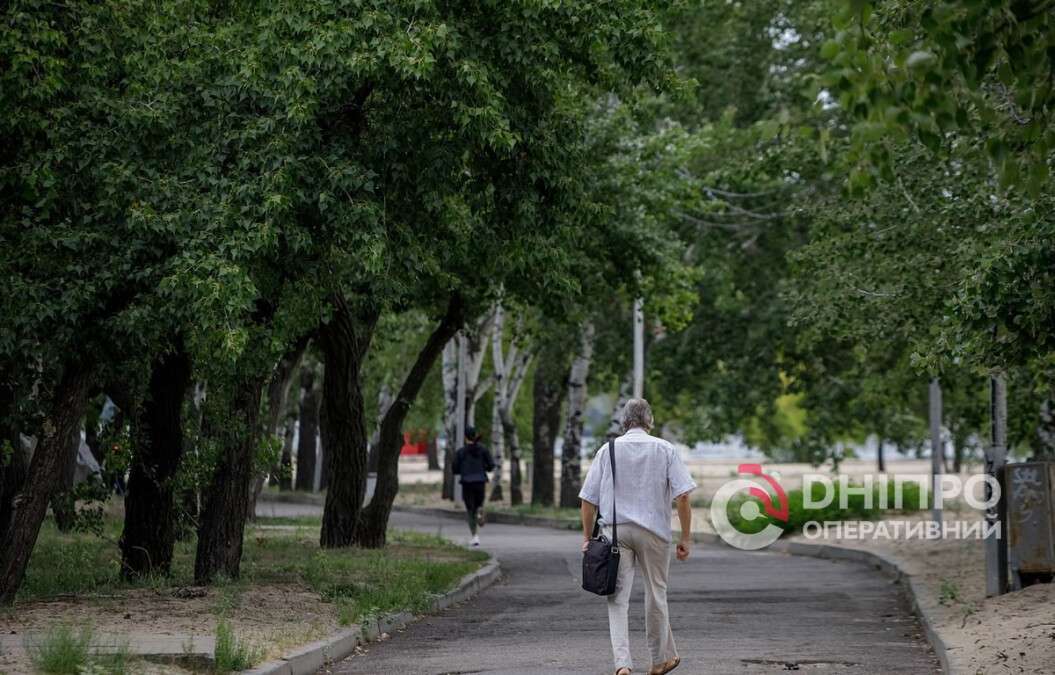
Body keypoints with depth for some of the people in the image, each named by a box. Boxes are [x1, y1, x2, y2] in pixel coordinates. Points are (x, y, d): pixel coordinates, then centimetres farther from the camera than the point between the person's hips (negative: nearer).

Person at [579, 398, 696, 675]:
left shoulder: (608, 450, 6)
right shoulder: (665, 450, 3)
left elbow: (588, 499, 3)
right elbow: (682, 496, -6)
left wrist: (587, 537, 11)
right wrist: (686, 537, -1)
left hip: (615, 530, 0)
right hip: (653, 529, 0)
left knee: (617, 598, -1)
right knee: (655, 594, 14)